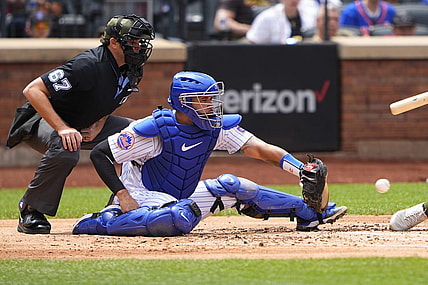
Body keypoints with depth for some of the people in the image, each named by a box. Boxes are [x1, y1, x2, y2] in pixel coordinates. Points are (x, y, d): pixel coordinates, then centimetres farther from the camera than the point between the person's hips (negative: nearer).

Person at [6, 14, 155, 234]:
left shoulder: (132, 71, -6)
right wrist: (63, 129, -39)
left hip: (86, 125, 8)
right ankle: (30, 211, -20)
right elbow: (32, 90, -32)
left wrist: (99, 125, -10)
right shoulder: (88, 65, -31)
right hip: (40, 122, -8)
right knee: (66, 150, -40)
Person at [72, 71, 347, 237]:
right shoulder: (155, 129, -21)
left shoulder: (217, 127, -3)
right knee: (181, 218, -40)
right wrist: (123, 196, -26)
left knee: (231, 186, 1)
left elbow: (258, 148, -11)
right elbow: (100, 153, -18)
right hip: (142, 195, -8)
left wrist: (300, 168, -26)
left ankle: (309, 211, 9)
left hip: (179, 199, 8)